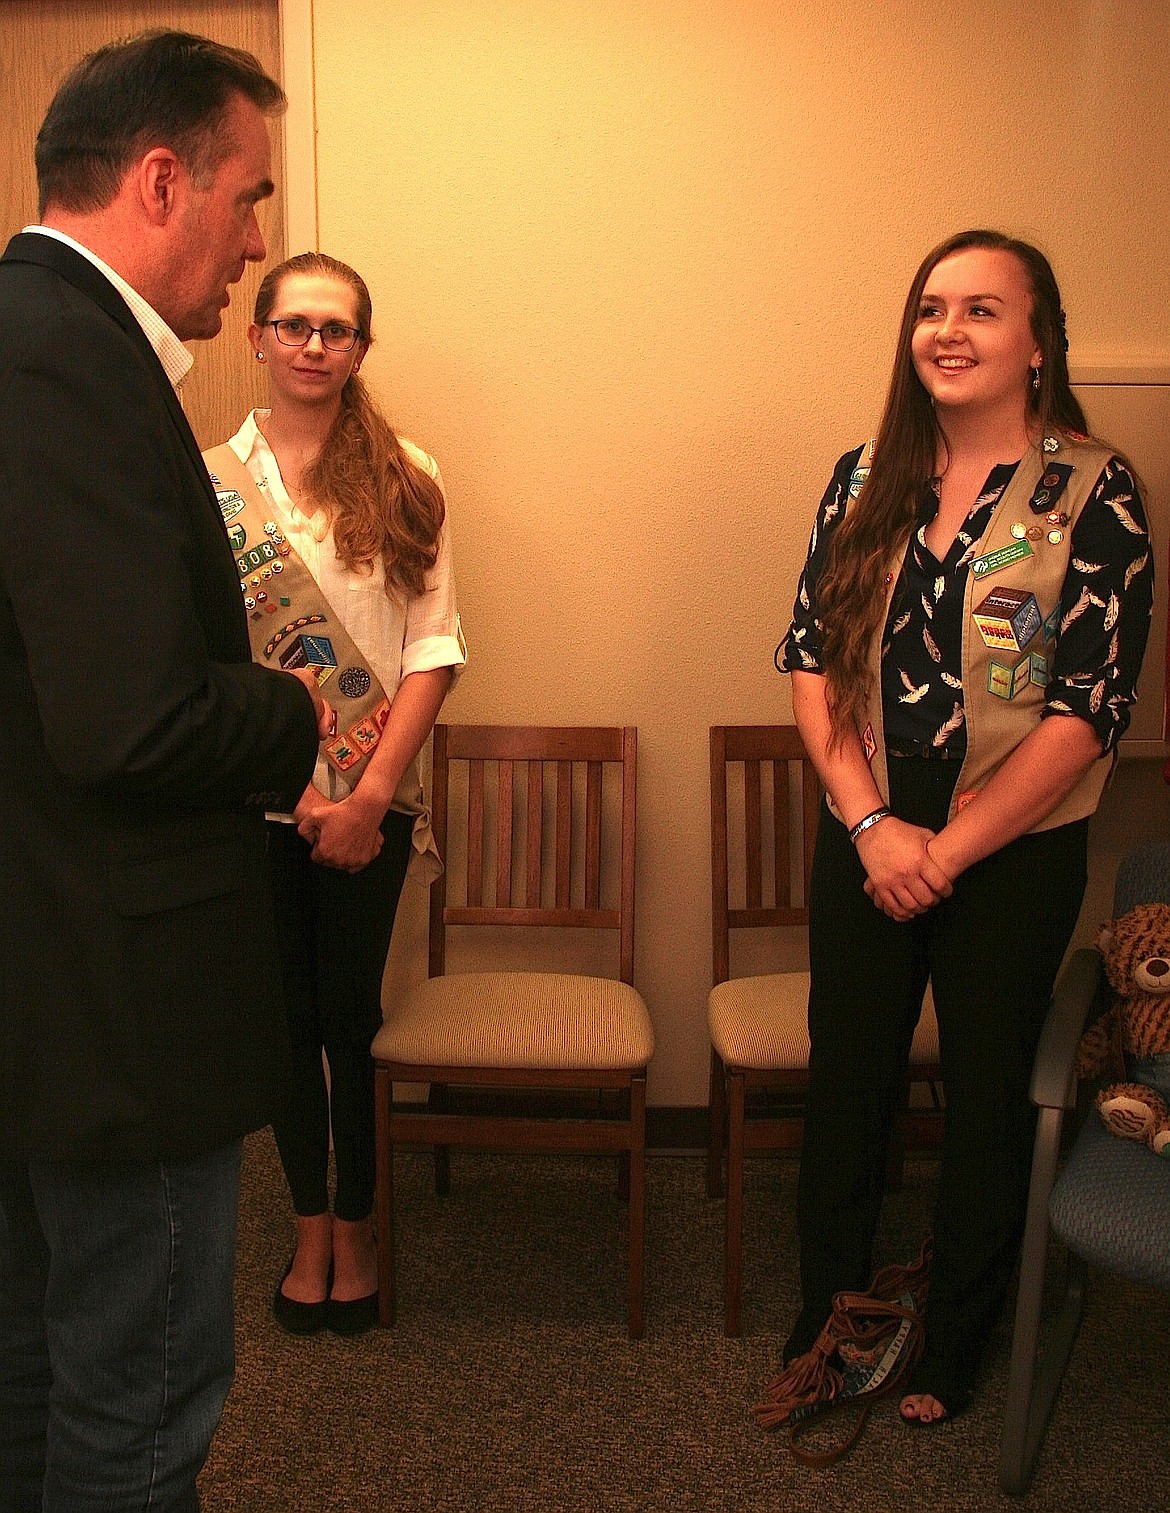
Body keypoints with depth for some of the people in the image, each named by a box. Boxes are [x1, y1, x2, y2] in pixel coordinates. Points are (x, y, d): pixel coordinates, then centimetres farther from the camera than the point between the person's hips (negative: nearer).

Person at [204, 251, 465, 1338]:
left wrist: (370, 796, -11)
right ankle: (310, 1223, 30)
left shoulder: (404, 481, -1)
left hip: (367, 800, 0)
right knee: (286, 1012, 12)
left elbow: (434, 651, -4)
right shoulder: (208, 481, -1)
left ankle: (355, 1226, 27)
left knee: (352, 1012, 9)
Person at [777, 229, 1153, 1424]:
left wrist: (949, 849, -14)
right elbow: (810, 657, -1)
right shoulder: (866, 478, 2)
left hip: (1013, 855, -3)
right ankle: (825, 1323, 35)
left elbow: (1089, 709, -13)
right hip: (864, 843, 3)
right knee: (846, 1081, 13)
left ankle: (950, 1349, 34)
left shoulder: (1093, 494, -9)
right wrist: (872, 823, -13)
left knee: (986, 1096, 13)